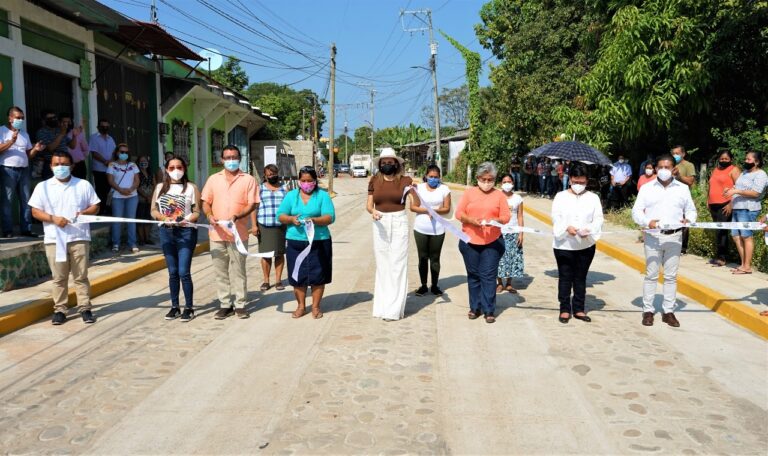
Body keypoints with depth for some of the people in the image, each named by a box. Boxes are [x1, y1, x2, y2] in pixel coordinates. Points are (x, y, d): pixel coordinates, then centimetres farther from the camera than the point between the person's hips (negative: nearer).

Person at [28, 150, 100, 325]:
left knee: (81, 276, 4)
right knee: (58, 277, 6)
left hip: (79, 238, 0)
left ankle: (85, 308, 10)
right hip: (54, 240, 0)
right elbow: (35, 211, 3)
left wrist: (85, 212, -14)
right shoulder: (43, 186, 5)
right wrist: (53, 218, -14)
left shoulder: (84, 185, 5)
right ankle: (59, 310, 14)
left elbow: (95, 207, 8)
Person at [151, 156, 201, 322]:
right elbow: (153, 210, 7)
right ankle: (175, 307, 19)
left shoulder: (191, 187, 1)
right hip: (166, 232, 4)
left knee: (184, 272, -7)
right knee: (172, 272, 10)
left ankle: (189, 308, 5)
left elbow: (197, 212, -3)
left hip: (186, 232, -3)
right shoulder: (160, 187, 10)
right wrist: (164, 218, -12)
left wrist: (187, 220, -22)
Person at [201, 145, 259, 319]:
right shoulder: (213, 179, 10)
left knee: (238, 271, 3)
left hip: (238, 233, -3)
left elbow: (252, 204, -5)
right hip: (217, 233, 3)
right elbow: (206, 202, 10)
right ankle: (225, 304, 19)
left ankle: (240, 304, 13)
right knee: (220, 271, 9)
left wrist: (236, 216, -21)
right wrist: (209, 215, -11)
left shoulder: (248, 180, 1)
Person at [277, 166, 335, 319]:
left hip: (319, 241, -2)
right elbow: (280, 215, 6)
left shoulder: (323, 195, 2)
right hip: (295, 242, 2)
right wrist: (291, 219, -15)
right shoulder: (291, 195, 10)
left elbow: (330, 217, -8)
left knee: (318, 275, 3)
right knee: (297, 275, 6)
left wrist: (314, 220, -25)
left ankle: (316, 306, 16)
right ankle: (301, 306, 20)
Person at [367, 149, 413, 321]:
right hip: (380, 224, 3)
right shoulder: (374, 181, 3)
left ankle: (394, 309, 2)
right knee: (382, 265, 9)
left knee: (397, 265, -2)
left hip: (399, 223, -3)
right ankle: (383, 304, 18)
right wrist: (372, 212, -17)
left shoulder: (404, 180, -3)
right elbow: (368, 205, 4)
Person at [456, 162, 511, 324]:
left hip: (492, 242, -1)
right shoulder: (469, 193, 6)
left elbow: (506, 216, 1)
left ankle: (489, 310, 5)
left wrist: (496, 220, -20)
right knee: (473, 275, 9)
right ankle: (475, 307, 20)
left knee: (488, 276, -2)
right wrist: (471, 220, -17)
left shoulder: (499, 195, 5)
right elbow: (458, 213, 1)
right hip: (470, 241, 2)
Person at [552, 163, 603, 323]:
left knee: (581, 278, 11)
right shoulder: (561, 196, 2)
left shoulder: (593, 198, 6)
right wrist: (567, 228, -26)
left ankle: (579, 309, 21)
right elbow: (556, 217, -7)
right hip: (564, 245, -1)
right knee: (565, 278, 5)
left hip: (586, 245, 2)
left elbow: (598, 219, -2)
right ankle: (565, 309, 16)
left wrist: (589, 230, -22)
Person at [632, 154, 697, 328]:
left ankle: (669, 311, 14)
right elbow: (636, 211, 0)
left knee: (671, 276, 6)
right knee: (651, 275, 3)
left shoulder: (683, 188, 10)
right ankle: (648, 310, 10)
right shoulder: (646, 188, 4)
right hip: (653, 236, -1)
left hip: (674, 237, 2)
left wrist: (688, 220, -8)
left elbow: (691, 210, 15)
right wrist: (647, 222, -18)